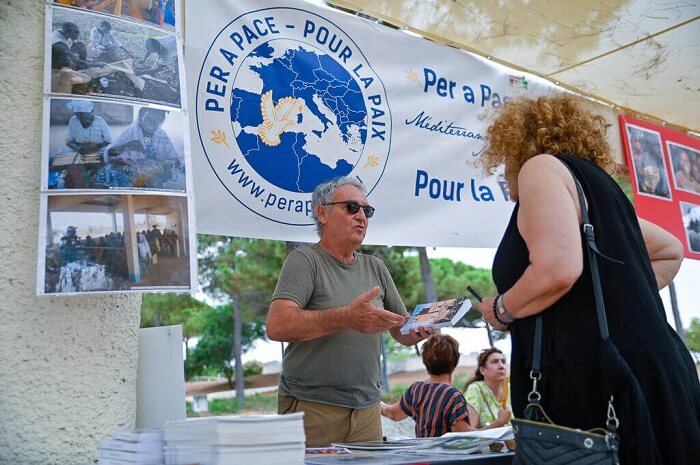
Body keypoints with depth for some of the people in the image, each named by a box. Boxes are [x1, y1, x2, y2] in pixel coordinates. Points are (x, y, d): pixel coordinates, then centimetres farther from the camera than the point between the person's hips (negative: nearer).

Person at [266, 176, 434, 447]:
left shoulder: (376, 268, 13)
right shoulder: (304, 260, -5)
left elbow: (403, 332, 15)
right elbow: (277, 326, -20)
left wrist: (417, 330, -9)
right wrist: (347, 317, -29)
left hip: (367, 409, 5)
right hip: (311, 406, -5)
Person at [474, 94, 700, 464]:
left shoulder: (541, 166, -3)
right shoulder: (594, 180, 23)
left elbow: (558, 270, -21)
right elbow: (670, 251, 36)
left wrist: (500, 310, -3)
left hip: (603, 381, -9)